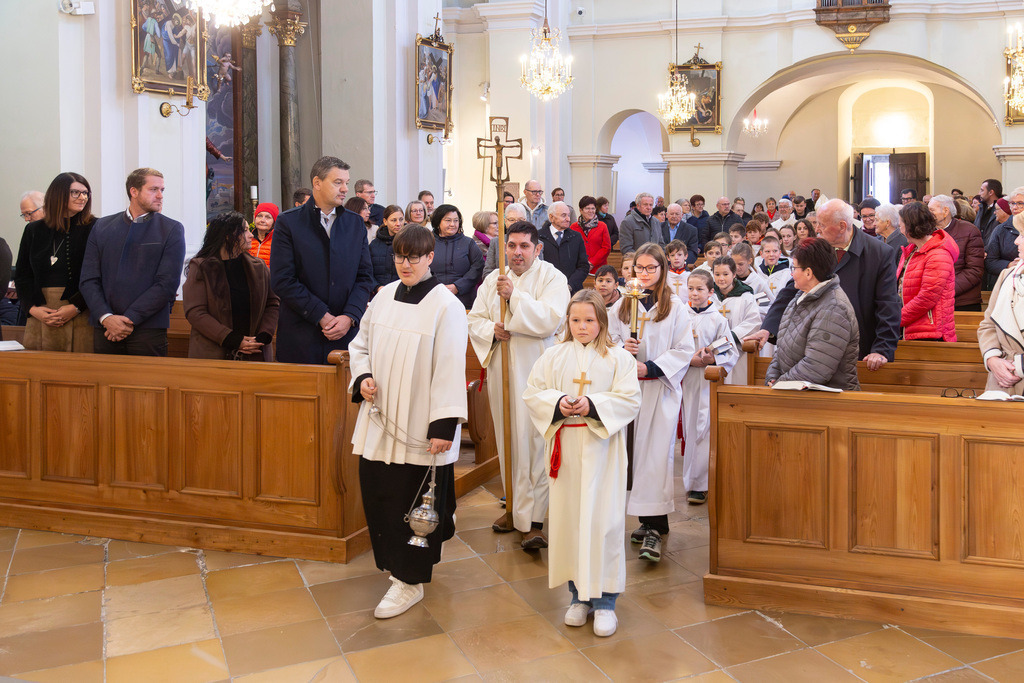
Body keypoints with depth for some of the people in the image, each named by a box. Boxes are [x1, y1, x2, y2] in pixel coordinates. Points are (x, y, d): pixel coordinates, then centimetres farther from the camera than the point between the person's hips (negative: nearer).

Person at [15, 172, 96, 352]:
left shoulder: (94, 228, 2)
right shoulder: (34, 230, 14)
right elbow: (21, 275, 14)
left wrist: (76, 307, -14)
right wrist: (33, 308, -2)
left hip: (81, 315, -3)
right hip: (40, 317, 3)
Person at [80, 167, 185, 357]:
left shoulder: (172, 230, 2)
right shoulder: (102, 227, 12)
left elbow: (167, 284, -7)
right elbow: (89, 280, 6)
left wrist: (129, 319, -11)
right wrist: (106, 318, -9)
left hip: (148, 330, -2)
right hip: (105, 328, 3)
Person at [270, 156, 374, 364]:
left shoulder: (356, 223, 11)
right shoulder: (288, 222, 0)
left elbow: (365, 277, 8)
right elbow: (282, 280, -7)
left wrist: (349, 317, -8)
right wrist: (322, 317, -12)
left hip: (347, 333, 3)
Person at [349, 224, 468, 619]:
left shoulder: (446, 306, -11)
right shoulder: (384, 296, 7)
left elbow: (450, 370, -14)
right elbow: (360, 345, 17)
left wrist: (444, 426, -18)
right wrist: (362, 377, -3)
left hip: (419, 424, -6)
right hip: (380, 418, 6)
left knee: (414, 501, 2)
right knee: (376, 490, 11)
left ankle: (409, 581, 17)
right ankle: (397, 561, 36)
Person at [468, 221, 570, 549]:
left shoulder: (552, 278, -4)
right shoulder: (493, 279, 12)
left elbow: (549, 319, -18)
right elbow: (474, 319, 12)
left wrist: (515, 296, -23)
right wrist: (491, 329, -9)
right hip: (501, 370, 5)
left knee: (533, 442, -9)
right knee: (507, 439, 12)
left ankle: (533, 520, -6)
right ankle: (515, 505, 27)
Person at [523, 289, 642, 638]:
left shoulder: (618, 358, 1)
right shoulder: (554, 356, 8)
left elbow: (629, 399, -6)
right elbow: (532, 393, 5)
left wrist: (593, 405, -19)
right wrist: (557, 402, -13)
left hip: (602, 450, -2)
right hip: (565, 448, 2)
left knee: (603, 520, -1)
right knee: (568, 517, 7)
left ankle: (604, 599, 11)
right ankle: (579, 595, 22)